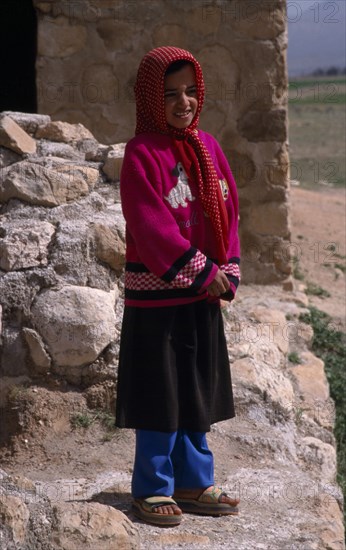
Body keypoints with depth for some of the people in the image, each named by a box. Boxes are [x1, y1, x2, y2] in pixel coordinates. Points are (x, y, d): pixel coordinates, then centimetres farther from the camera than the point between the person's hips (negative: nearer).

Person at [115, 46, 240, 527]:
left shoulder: (208, 147, 8)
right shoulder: (142, 153, -12)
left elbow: (227, 212, 10)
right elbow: (151, 226, -18)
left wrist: (227, 273, -2)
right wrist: (201, 272, -16)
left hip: (203, 297, 7)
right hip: (157, 296, -7)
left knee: (198, 395, 14)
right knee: (161, 397, 1)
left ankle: (193, 483, 26)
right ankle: (152, 490, 14)